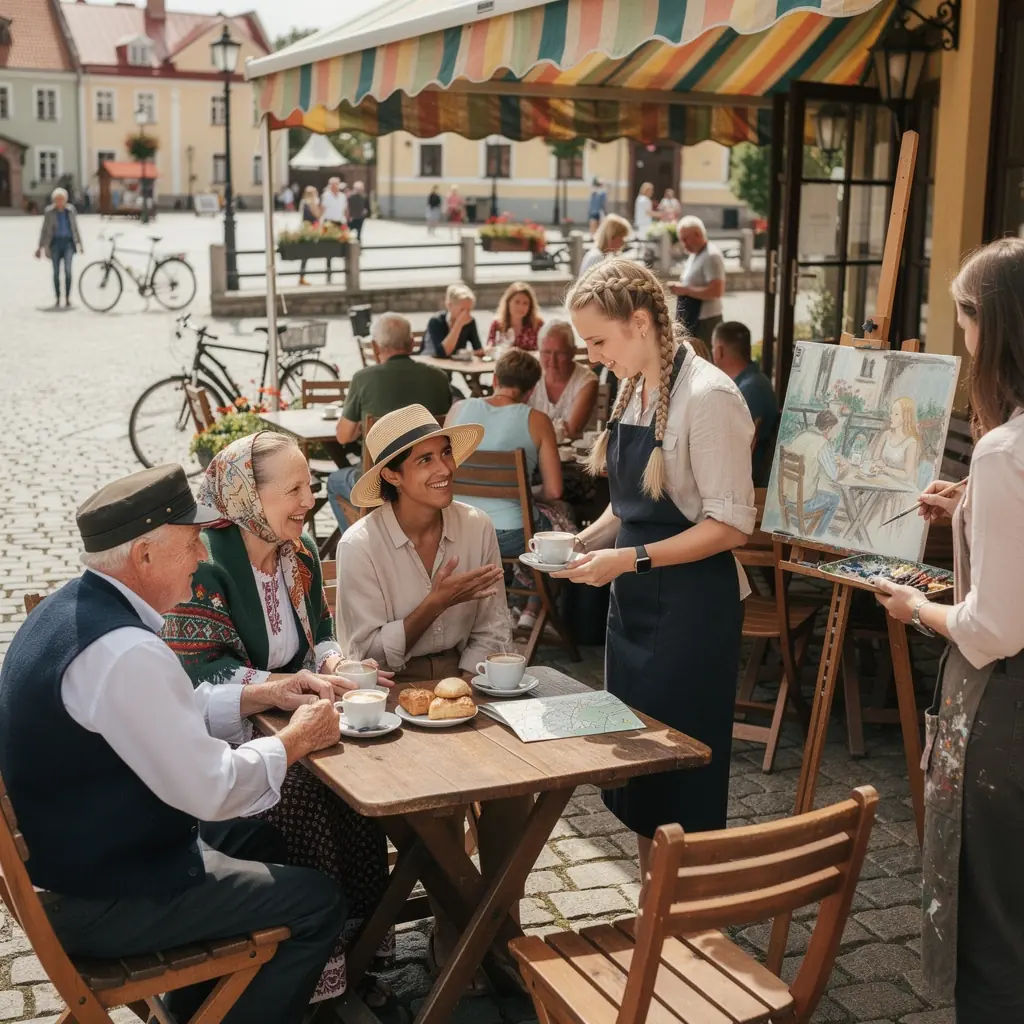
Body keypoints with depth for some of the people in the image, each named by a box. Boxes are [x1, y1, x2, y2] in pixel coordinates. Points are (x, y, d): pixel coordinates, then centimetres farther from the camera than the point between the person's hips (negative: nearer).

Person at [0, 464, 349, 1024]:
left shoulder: (71, 607, 1)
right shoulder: (124, 652, -30)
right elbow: (212, 789, -26)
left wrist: (261, 695, 5)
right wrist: (296, 739, -11)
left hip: (71, 851, 10)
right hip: (100, 901, -10)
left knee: (259, 837, 25)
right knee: (318, 901, 0)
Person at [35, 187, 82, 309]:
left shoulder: (70, 210, 5)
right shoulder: (49, 212, 0)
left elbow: (75, 228, 16)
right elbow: (44, 230, 4)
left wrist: (79, 243, 18)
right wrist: (40, 247, 3)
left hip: (68, 242, 0)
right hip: (55, 243, 0)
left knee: (68, 270, -15)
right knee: (56, 272, 4)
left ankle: (67, 298, -10)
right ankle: (57, 299, 14)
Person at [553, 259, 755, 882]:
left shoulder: (707, 396, -17)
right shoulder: (633, 390, 8)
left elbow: (731, 524, -19)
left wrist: (631, 559, -22)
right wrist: (584, 542, 1)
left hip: (692, 607, -8)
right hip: (635, 602, 8)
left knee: (683, 775, 2)